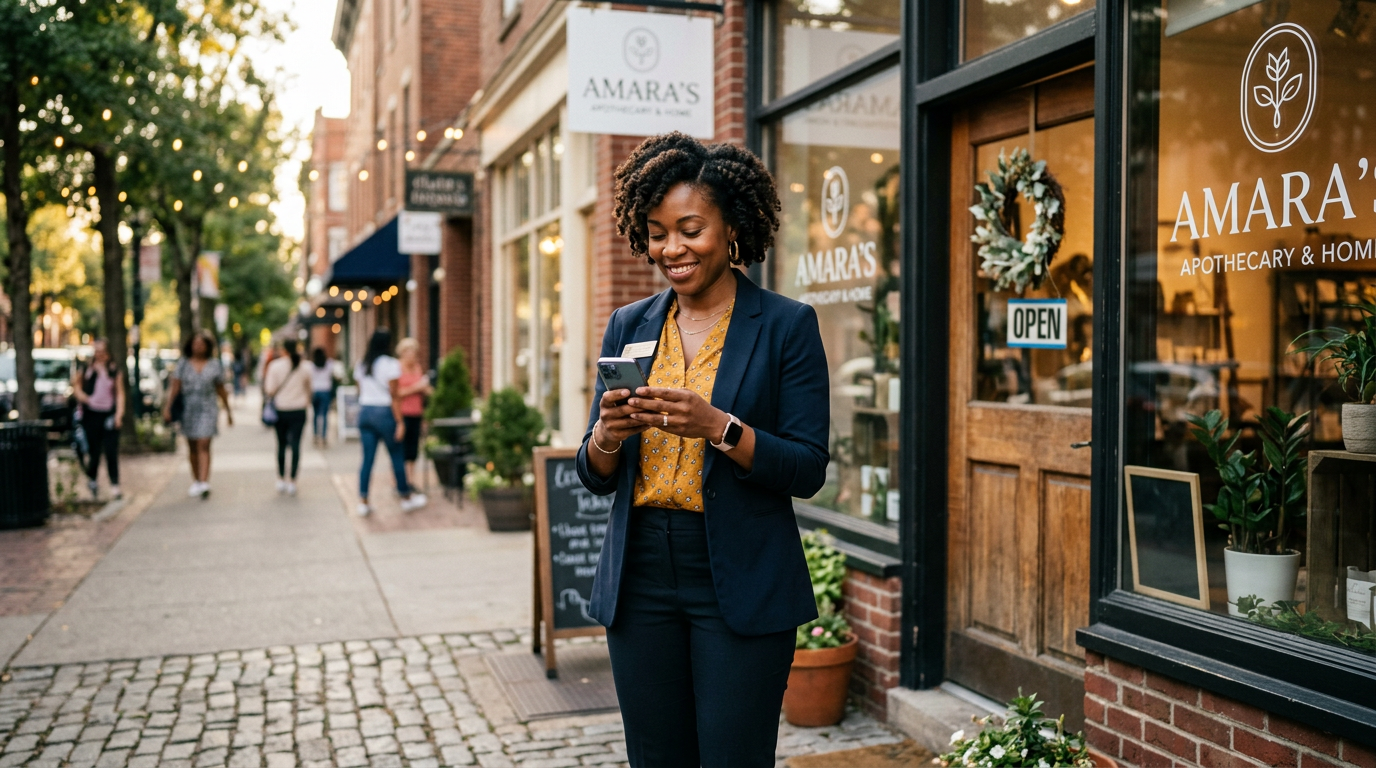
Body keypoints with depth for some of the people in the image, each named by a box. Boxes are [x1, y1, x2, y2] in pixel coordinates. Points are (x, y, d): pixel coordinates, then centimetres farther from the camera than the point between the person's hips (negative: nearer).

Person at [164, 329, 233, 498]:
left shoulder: (215, 364, 3)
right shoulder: (183, 364, 4)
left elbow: (221, 390, 10)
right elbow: (175, 387, 1)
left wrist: (228, 411, 13)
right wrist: (167, 407, -9)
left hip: (207, 409, -2)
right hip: (188, 409, 2)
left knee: (204, 445, -12)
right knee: (192, 447, 10)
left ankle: (204, 483, -20)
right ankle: (195, 481, 22)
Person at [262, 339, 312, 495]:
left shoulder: (275, 366, -5)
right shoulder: (304, 369, 3)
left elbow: (270, 390, -9)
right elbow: (308, 391, 14)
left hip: (280, 410, 0)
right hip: (298, 411, 0)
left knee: (281, 444, 13)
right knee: (295, 445, -2)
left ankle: (281, 479, 20)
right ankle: (292, 481, -5)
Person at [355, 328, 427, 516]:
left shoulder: (361, 365, 9)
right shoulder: (391, 364, -9)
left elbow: (360, 392, 11)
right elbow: (394, 396, -12)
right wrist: (399, 422, -10)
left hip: (364, 411, 5)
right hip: (384, 412, -5)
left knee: (367, 458, 7)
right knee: (397, 457, 7)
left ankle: (363, 502, 5)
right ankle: (406, 498, 18)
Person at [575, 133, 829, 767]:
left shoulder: (787, 325, -3)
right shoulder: (629, 326, 9)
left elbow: (807, 470, -8)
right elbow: (596, 478, 10)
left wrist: (716, 426, -22)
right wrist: (607, 435, -13)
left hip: (741, 582, -4)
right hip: (640, 578, 4)